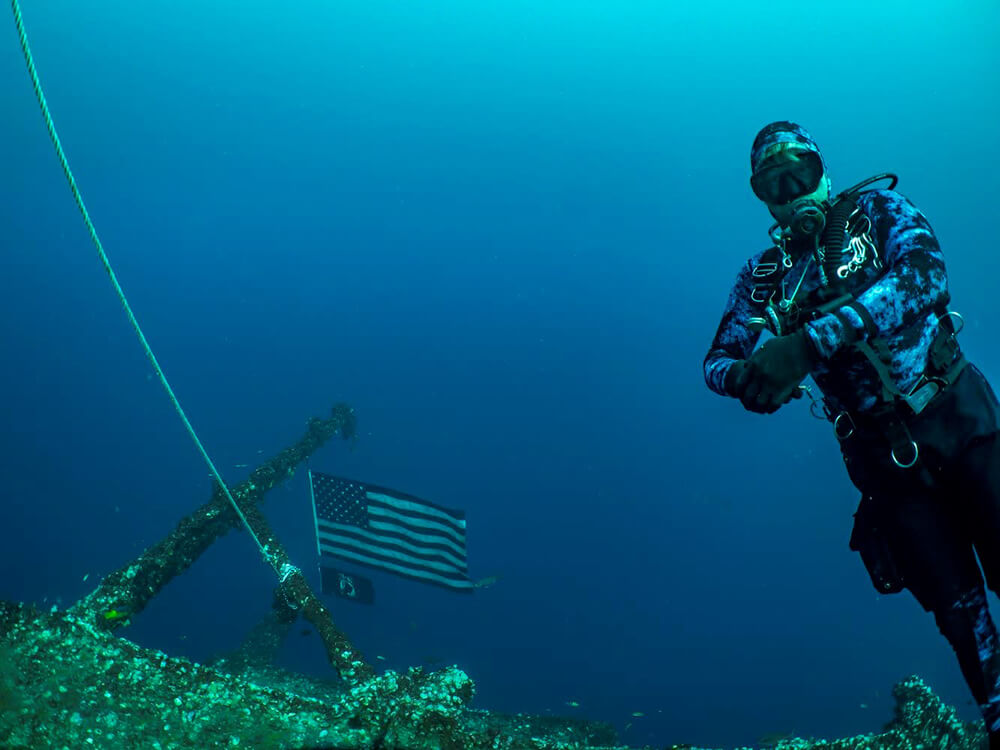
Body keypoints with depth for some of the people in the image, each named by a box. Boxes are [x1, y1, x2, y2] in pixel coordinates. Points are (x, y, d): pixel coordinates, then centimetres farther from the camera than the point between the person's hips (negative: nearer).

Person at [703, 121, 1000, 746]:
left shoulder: (876, 209, -1)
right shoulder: (765, 276, 7)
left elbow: (924, 274, -20)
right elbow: (718, 361, 2)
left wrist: (814, 338, -32)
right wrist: (746, 376, -25)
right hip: (885, 454, 2)